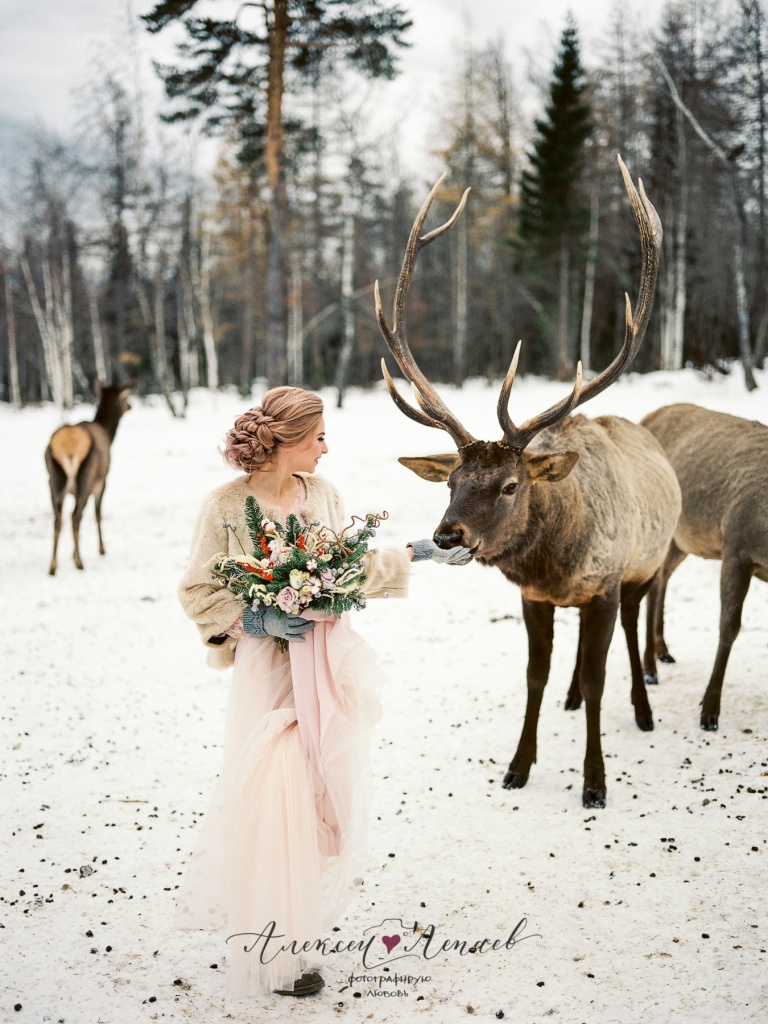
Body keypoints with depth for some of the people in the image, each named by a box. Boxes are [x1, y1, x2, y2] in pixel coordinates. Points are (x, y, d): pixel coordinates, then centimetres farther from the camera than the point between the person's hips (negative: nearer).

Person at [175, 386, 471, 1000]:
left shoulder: (322, 495, 3)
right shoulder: (226, 507, -11)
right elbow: (199, 593, -5)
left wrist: (417, 555, 12)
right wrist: (256, 619, -17)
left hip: (328, 661, 5)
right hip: (269, 667, -5)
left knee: (327, 784, 9)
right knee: (274, 797, -4)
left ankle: (305, 908, 32)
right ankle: (276, 951, 12)